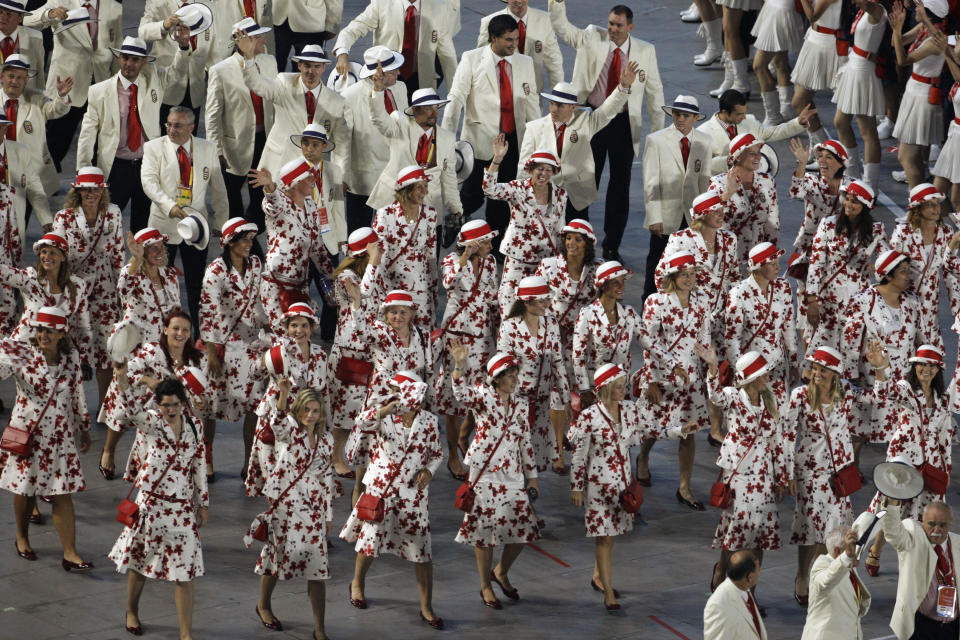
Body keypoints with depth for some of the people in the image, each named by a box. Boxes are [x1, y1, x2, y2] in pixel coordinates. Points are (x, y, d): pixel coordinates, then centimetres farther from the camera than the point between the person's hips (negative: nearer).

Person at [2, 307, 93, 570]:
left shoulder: (71, 357, 0)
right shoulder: (22, 353, -10)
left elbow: (77, 395, 11)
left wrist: (84, 429, 17)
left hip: (61, 435, 2)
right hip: (26, 433, -2)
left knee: (63, 494, 0)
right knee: (25, 489, 11)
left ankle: (70, 553, 2)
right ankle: (22, 537, 37)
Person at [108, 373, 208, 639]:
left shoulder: (194, 426, 1)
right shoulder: (152, 422, -10)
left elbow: (198, 467, 8)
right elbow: (134, 412, -33)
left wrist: (203, 504, 10)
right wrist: (122, 382, -51)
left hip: (183, 506, 2)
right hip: (151, 502, -2)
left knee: (185, 570, -2)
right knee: (140, 560, 14)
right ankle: (132, 613, 39)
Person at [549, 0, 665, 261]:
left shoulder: (645, 51, -1)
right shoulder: (592, 39, 0)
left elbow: (654, 91, 5)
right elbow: (562, 28, -6)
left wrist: (658, 130, 4)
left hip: (624, 123, 0)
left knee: (620, 186, 6)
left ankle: (612, 247, 17)